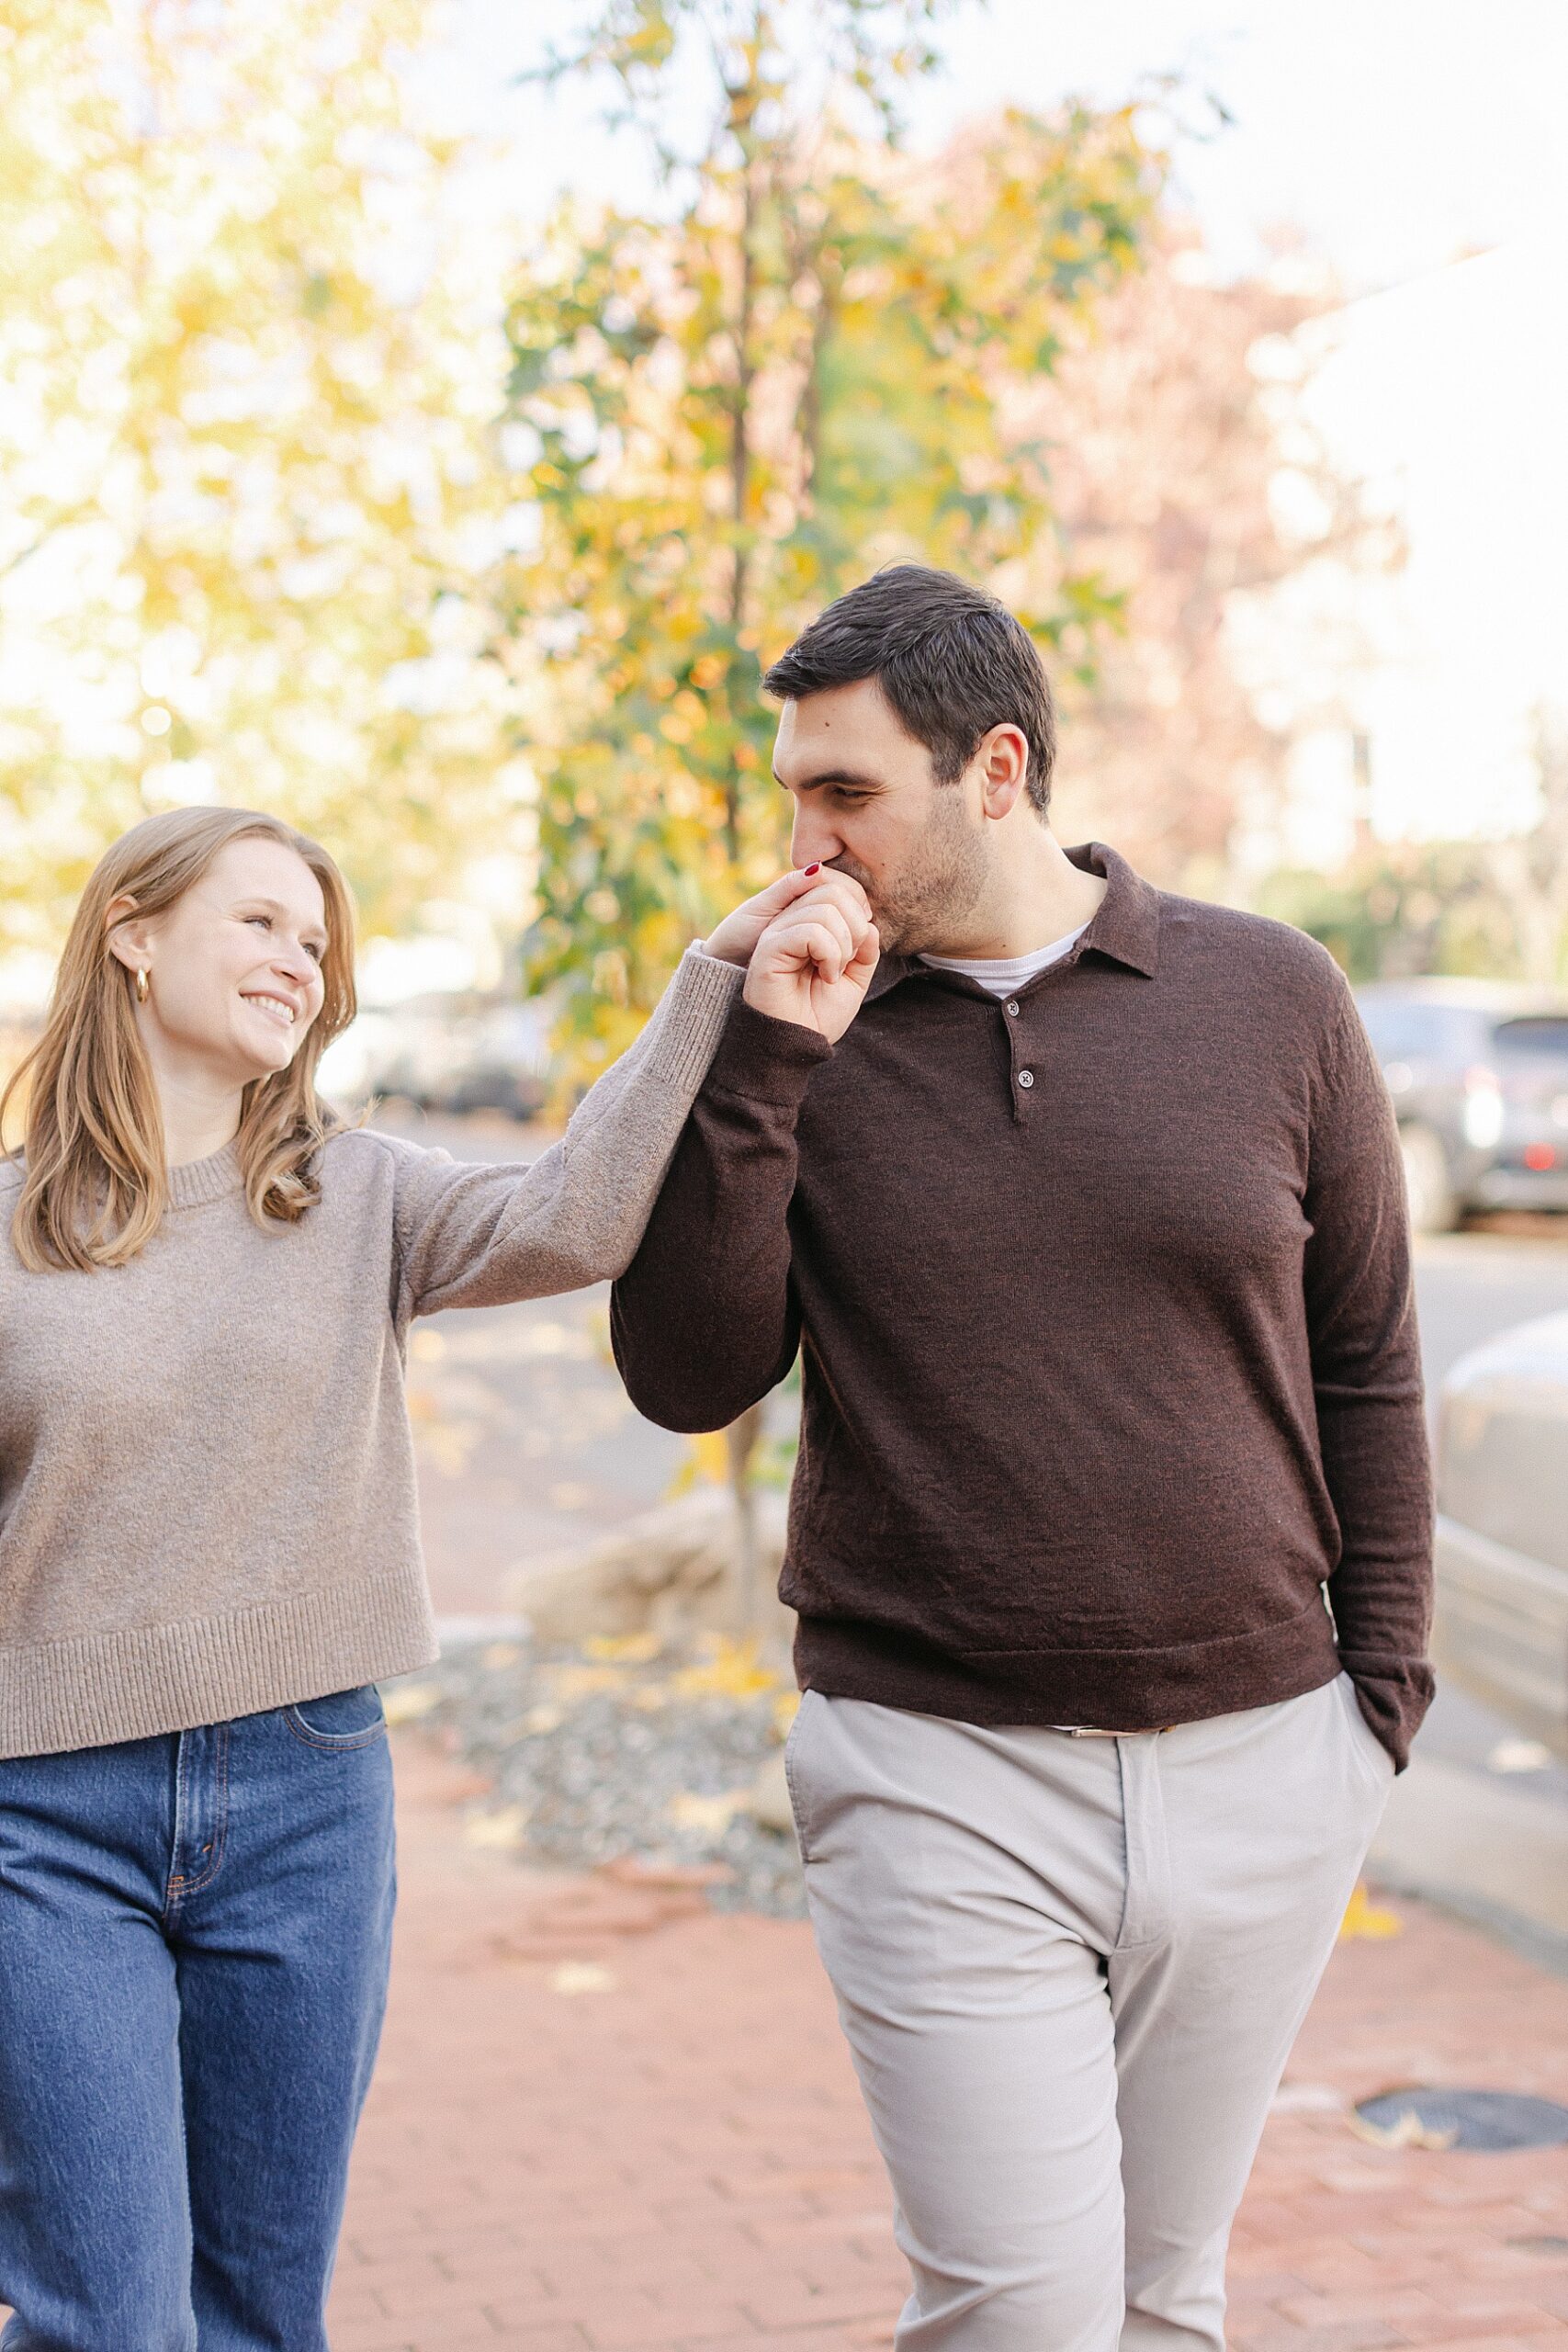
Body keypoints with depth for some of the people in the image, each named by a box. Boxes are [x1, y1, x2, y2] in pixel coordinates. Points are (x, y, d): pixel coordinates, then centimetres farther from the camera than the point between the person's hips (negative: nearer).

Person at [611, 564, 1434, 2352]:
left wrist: (1379, 1694, 6)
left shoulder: (1271, 1000, 1)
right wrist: (762, 1063, -15)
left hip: (1258, 1760, 2)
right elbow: (685, 1379, -8)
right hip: (940, 1780, -1)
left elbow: (1367, 1367, 8)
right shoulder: (806, 1035, 0)